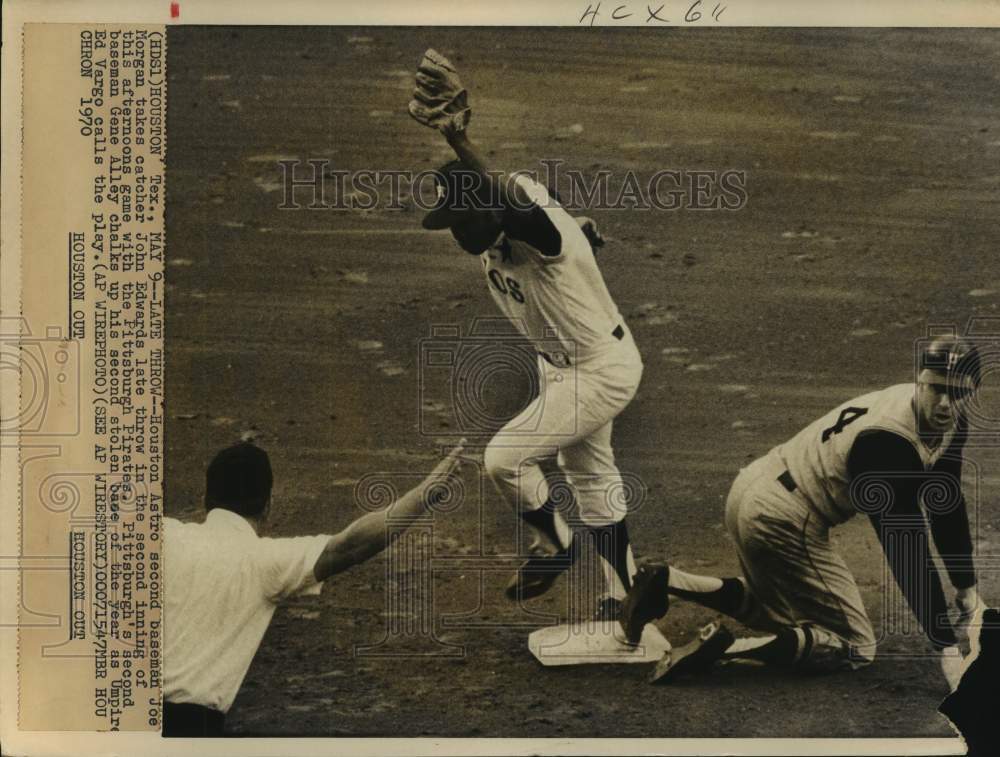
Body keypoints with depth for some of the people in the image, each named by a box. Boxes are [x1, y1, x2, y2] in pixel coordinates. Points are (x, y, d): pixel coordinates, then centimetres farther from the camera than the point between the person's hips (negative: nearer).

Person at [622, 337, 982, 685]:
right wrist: (947, 647, -22)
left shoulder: (946, 419, 2)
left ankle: (668, 581, 15)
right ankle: (724, 646, -16)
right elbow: (906, 552, -26)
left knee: (787, 609, 30)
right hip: (782, 519, -10)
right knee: (856, 647, -2)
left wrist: (967, 588, 21)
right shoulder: (889, 444, -26)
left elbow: (947, 506, 15)